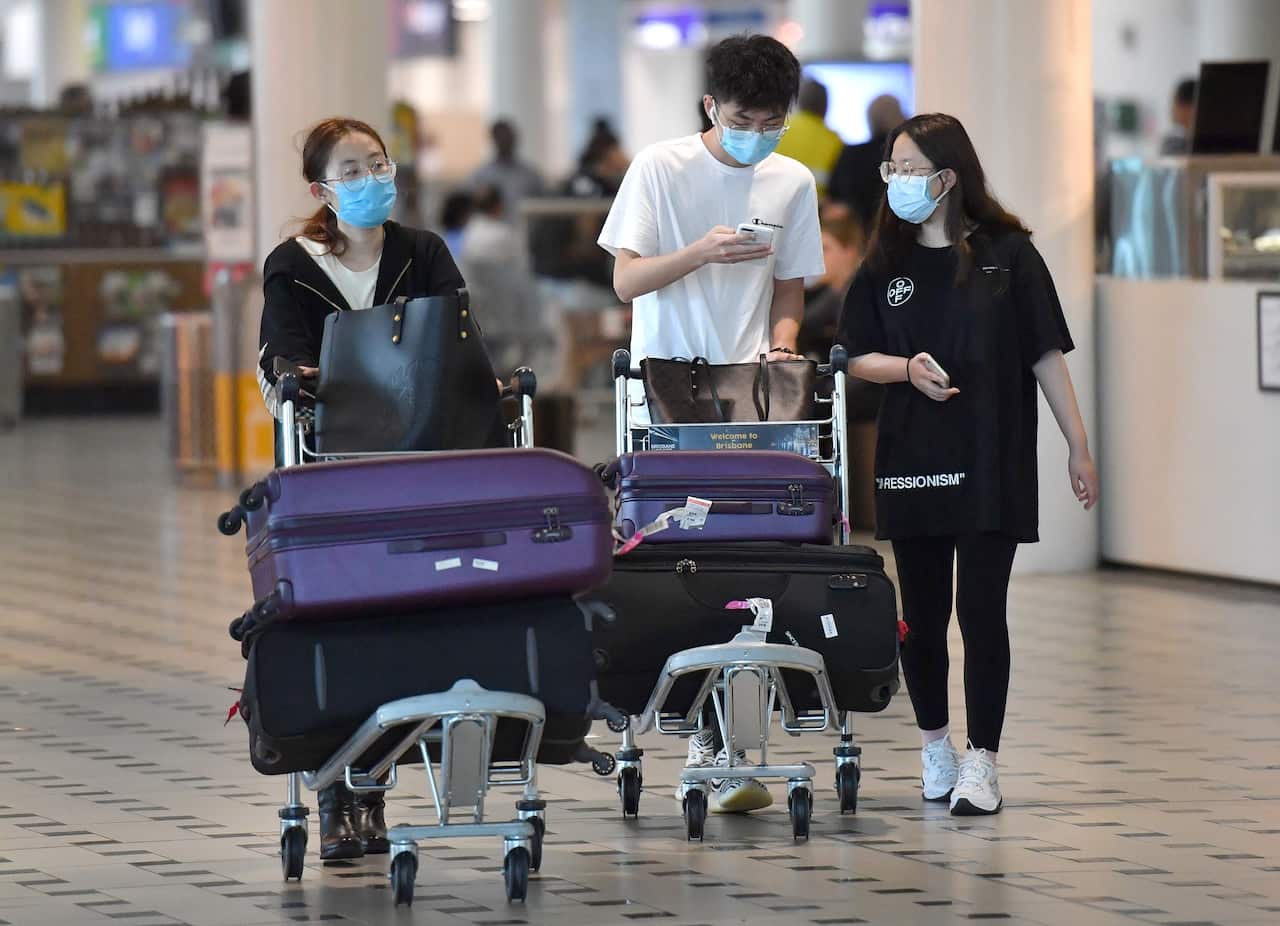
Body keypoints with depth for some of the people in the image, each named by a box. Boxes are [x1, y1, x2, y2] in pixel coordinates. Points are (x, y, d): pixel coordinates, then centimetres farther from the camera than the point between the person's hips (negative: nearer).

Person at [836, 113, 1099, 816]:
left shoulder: (1008, 255, -2)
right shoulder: (886, 264, 7)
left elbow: (1046, 355, 1)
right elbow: (858, 358, 8)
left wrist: (1078, 448, 0)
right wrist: (910, 369, -13)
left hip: (992, 462, -3)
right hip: (911, 462, 3)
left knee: (981, 609, -6)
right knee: (922, 612, 8)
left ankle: (981, 761, -2)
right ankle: (933, 744, 25)